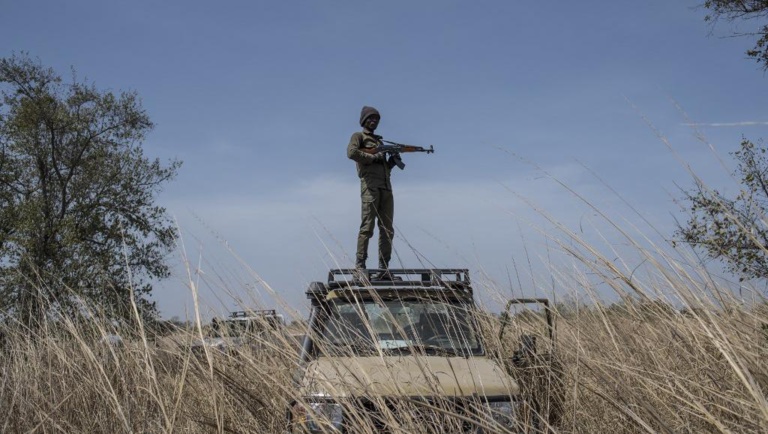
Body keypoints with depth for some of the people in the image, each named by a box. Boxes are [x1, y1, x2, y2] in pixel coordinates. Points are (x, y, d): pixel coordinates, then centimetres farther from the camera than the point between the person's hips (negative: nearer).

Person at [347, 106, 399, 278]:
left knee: (387, 229, 1)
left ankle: (384, 268, 1)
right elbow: (351, 152, -13)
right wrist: (373, 157, -8)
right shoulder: (358, 136, 9)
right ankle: (359, 265, -11)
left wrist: (394, 159, 8)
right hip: (370, 185, -7)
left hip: (386, 187, 7)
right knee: (367, 227, -12)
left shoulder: (379, 141, 29)